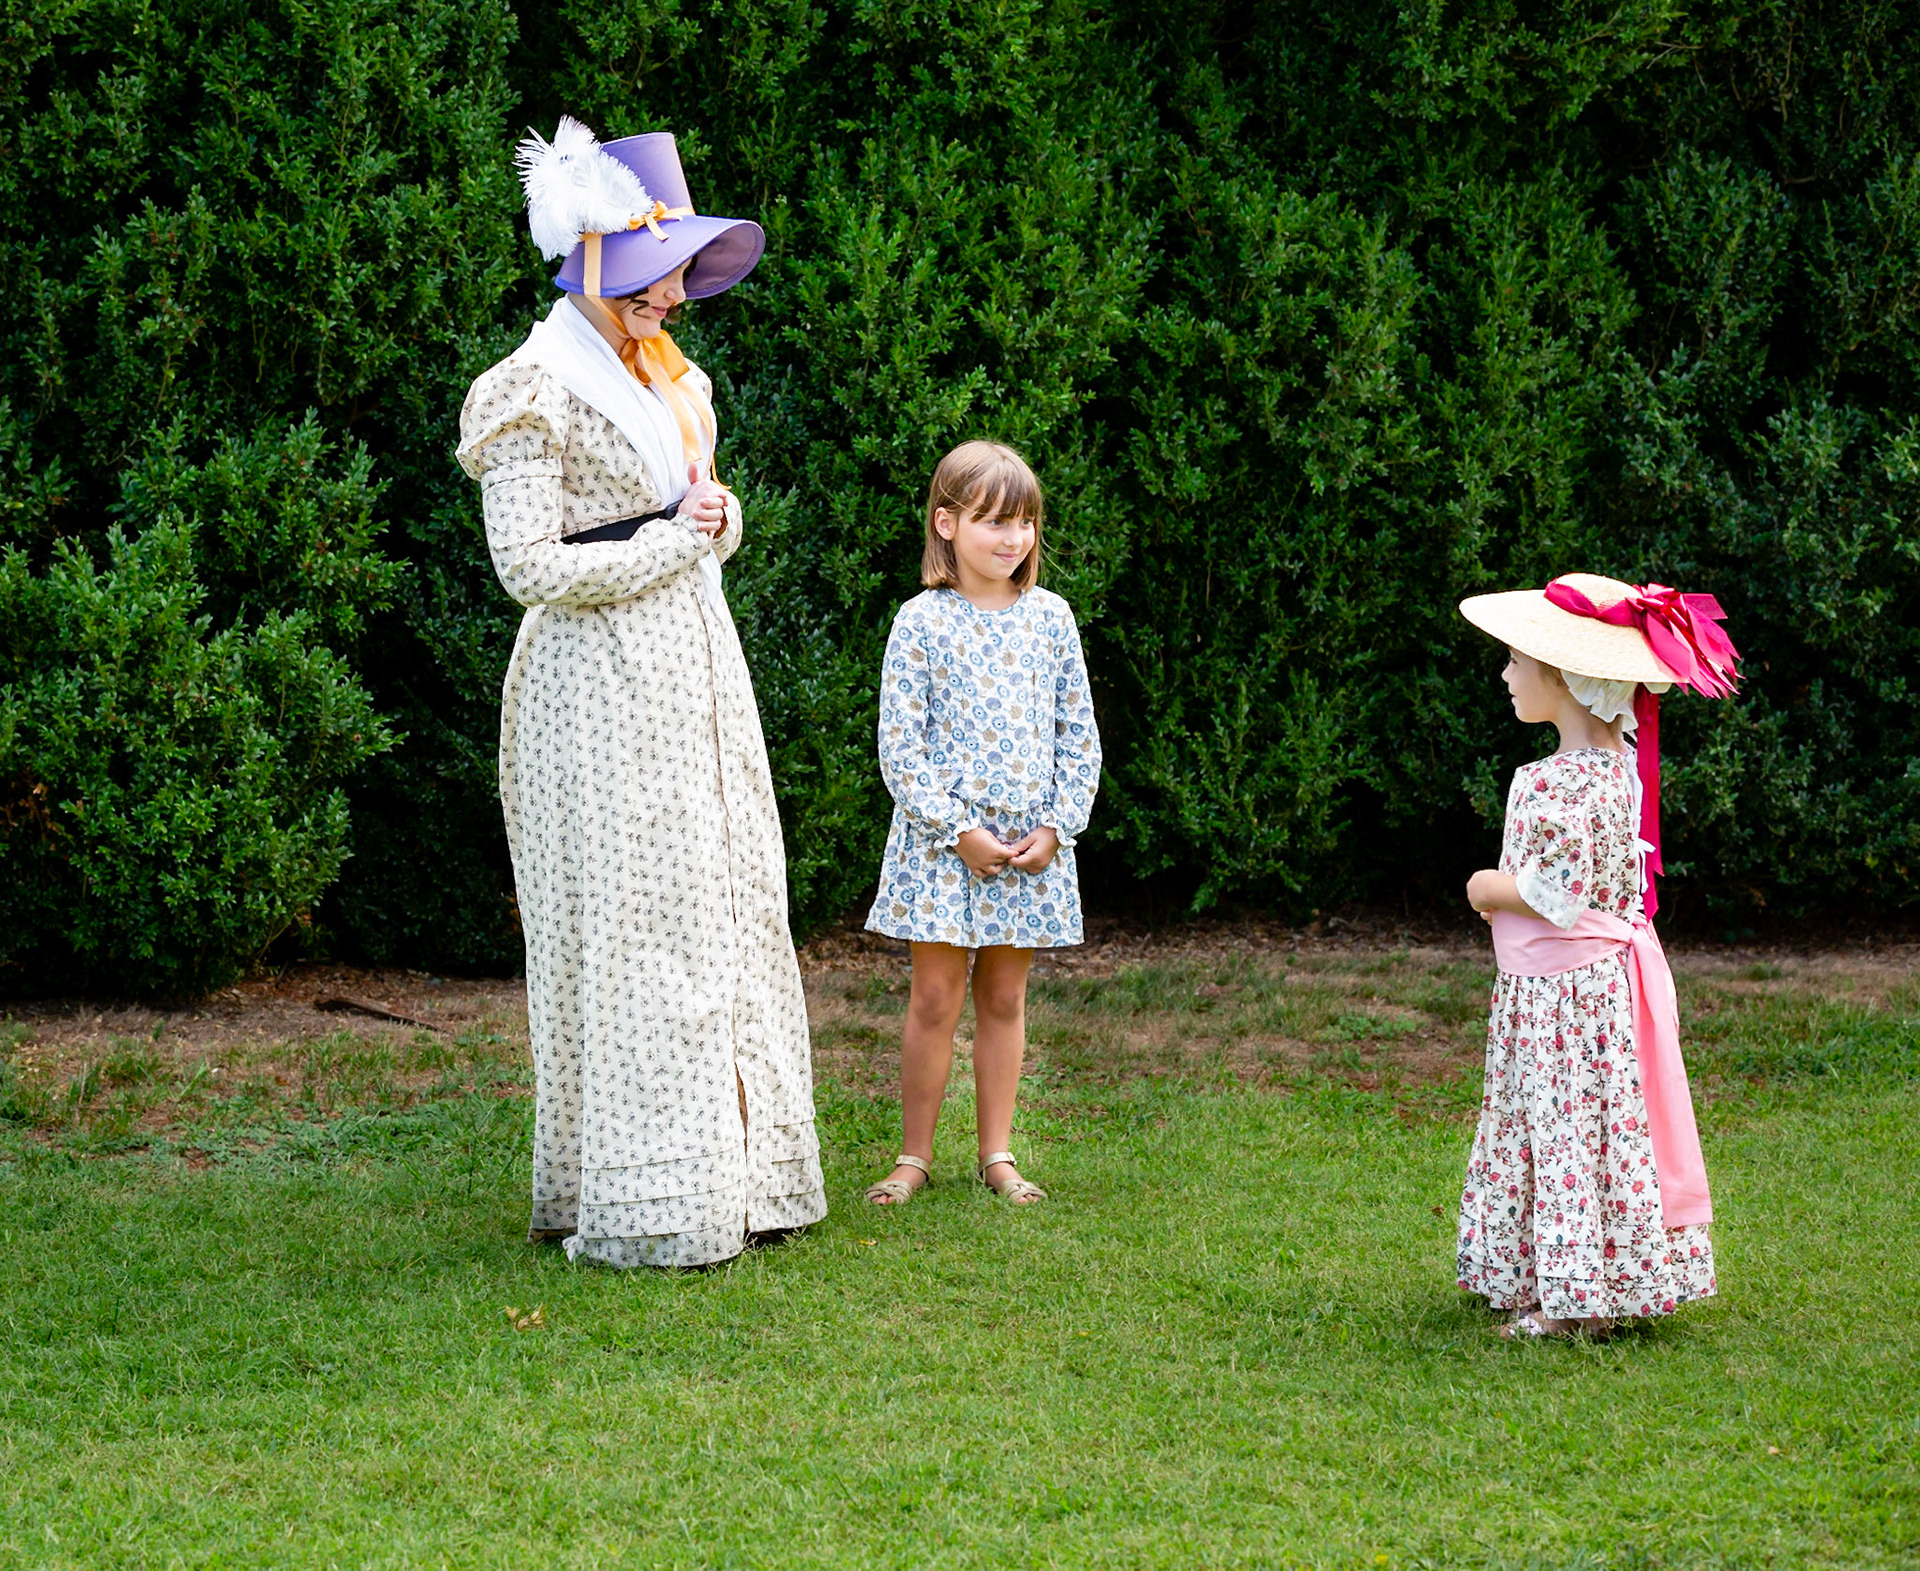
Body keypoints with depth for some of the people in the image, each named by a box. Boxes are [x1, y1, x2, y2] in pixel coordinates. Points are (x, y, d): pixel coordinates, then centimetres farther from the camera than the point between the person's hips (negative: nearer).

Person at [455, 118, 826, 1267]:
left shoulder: (664, 374, 15)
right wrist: (666, 544, -12)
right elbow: (527, 564, -16)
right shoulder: (540, 389, -11)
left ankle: (731, 1172, 17)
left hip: (695, 669, 9)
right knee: (628, 928, -7)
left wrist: (718, 516, 3)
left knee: (728, 914, 9)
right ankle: (636, 1208, -1)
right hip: (605, 687, -9)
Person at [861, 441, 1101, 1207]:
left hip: (1032, 842, 3)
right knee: (936, 998, 0)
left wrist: (1056, 827, -3)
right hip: (942, 841, -3)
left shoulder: (1049, 618, 4)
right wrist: (958, 830, -13)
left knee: (1005, 998, 10)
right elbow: (899, 746, -8)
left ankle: (997, 1153, 18)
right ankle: (914, 1156, 10)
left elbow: (1080, 736, 8)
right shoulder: (923, 622, -6)